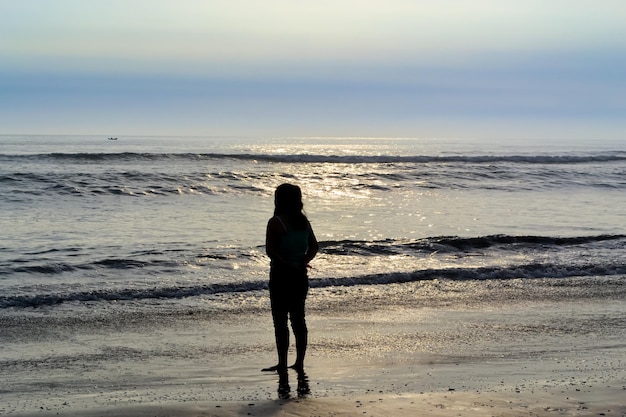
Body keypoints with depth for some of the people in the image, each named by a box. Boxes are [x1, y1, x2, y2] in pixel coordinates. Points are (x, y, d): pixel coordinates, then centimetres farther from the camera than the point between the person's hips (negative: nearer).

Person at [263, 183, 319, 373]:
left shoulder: (275, 222, -12)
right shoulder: (303, 221, 7)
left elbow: (270, 251, -19)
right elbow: (314, 246, 8)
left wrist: (286, 265, -13)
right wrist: (303, 262, -3)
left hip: (281, 275, -6)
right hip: (300, 276, 6)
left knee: (280, 321, 0)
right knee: (298, 319, 12)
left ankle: (282, 364, 2)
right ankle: (300, 362, 16)